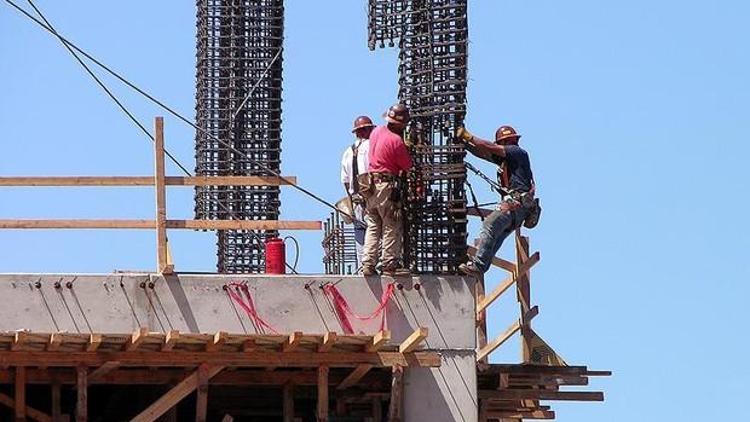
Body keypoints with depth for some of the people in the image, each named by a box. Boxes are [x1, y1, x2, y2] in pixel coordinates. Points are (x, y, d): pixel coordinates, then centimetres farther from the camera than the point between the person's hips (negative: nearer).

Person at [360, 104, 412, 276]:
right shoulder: (396, 141, -16)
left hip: (371, 183, 8)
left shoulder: (376, 131, 7)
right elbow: (408, 167, -10)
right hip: (387, 186, -8)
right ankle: (390, 265, -1)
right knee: (392, 227, 0)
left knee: (372, 226, 11)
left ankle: (368, 264, 7)